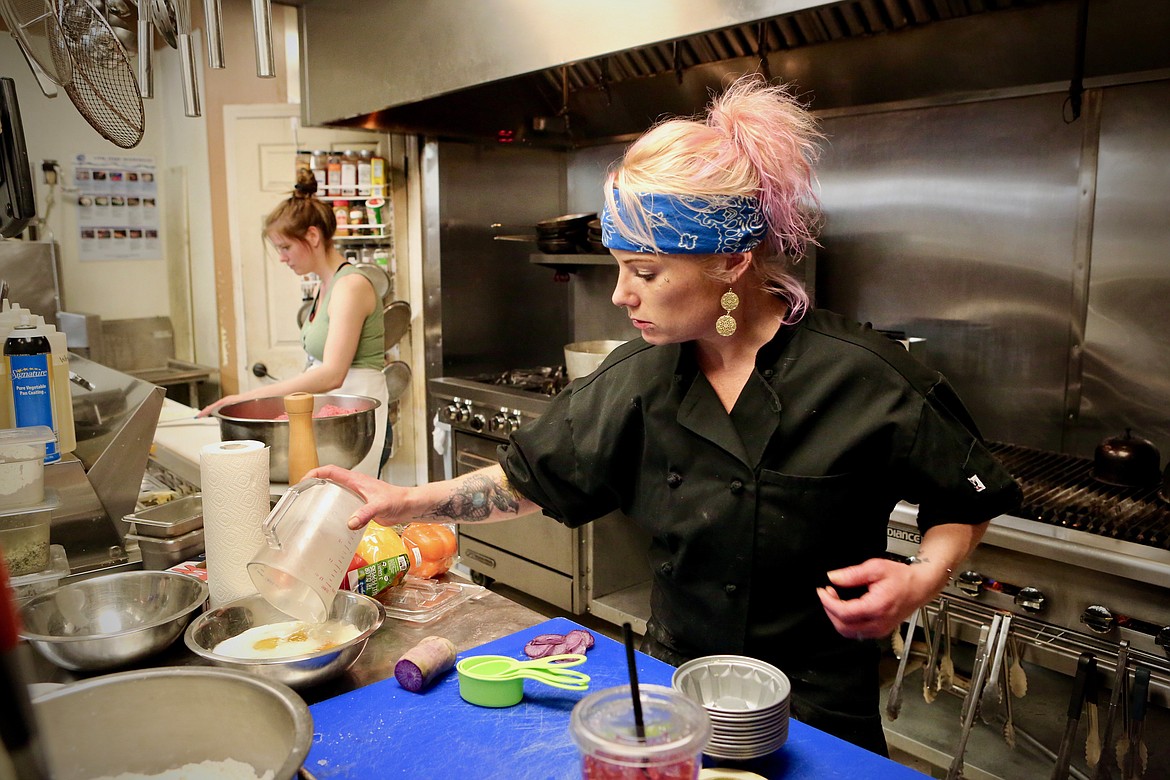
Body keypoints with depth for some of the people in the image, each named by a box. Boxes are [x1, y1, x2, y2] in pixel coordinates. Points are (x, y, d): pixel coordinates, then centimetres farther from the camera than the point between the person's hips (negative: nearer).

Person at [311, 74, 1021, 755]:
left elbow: (968, 500, -7)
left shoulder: (864, 377, -21)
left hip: (817, 711, -3)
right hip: (673, 688, 4)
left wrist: (923, 578, -24)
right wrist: (409, 502, -5)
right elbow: (532, 478, 1)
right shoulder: (637, 379, -9)